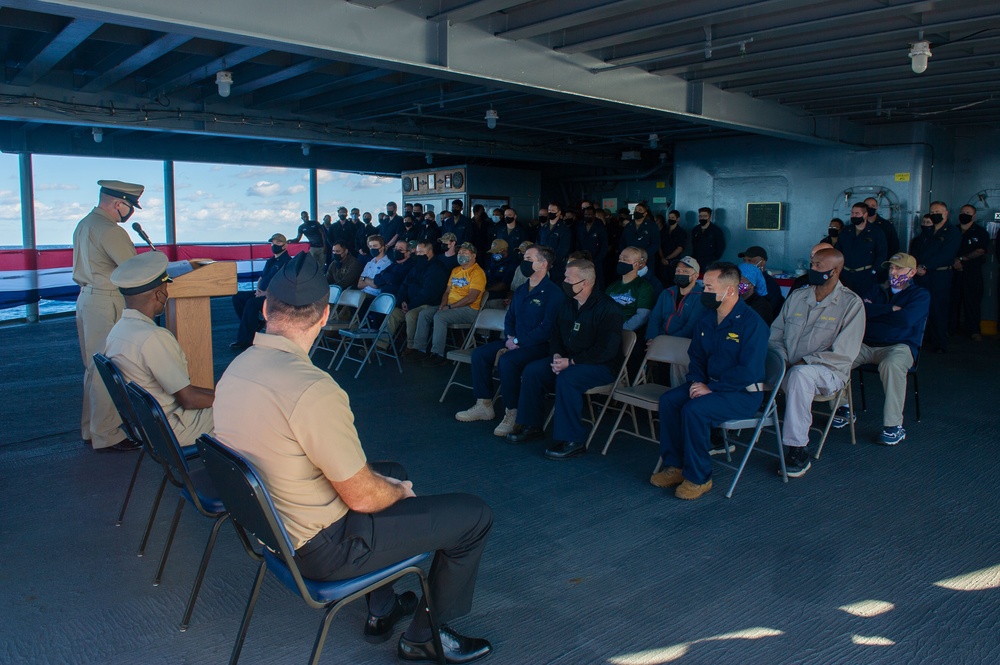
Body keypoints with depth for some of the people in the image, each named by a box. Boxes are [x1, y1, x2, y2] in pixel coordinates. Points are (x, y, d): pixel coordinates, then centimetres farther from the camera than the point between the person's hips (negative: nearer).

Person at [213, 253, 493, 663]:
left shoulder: (236, 368, -3)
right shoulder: (313, 390, -31)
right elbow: (362, 498, -23)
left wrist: (391, 481, 10)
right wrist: (400, 491, 1)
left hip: (268, 524, 9)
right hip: (320, 548, -9)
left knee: (393, 474, 30)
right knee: (474, 515, 1)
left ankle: (382, 612, 38)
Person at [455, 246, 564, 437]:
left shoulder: (553, 293, -14)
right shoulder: (521, 291, 14)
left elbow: (546, 330, -21)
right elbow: (510, 318, 21)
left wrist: (518, 341, -18)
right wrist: (510, 338, 0)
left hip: (541, 346, -9)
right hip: (516, 342, 9)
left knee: (506, 361, -33)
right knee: (479, 354, -5)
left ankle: (512, 414, -19)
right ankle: (484, 405, 2)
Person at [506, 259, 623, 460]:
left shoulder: (607, 308, -17)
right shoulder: (568, 304, 8)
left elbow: (606, 350, -23)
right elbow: (556, 336, 17)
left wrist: (571, 361, -23)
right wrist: (557, 356, -5)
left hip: (601, 365, -8)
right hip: (568, 360, 8)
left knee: (567, 379, -34)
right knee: (532, 370, -9)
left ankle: (573, 440, -25)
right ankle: (531, 425, 5)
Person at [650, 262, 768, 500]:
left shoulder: (752, 323, -17)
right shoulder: (706, 321, 9)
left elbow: (748, 371, -24)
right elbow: (696, 357, 18)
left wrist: (711, 388, -22)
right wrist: (697, 381, -2)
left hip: (744, 394, -8)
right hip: (710, 385, 8)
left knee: (694, 409, -29)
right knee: (668, 399, -11)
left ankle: (698, 478, -14)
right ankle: (675, 466, -3)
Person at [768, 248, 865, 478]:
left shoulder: (851, 303, -2)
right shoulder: (796, 297, 14)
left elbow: (844, 353, -11)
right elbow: (775, 335, 12)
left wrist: (803, 362, -16)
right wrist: (782, 360, -8)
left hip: (829, 372, -4)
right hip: (790, 369, 4)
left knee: (800, 374, -39)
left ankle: (797, 450, -33)